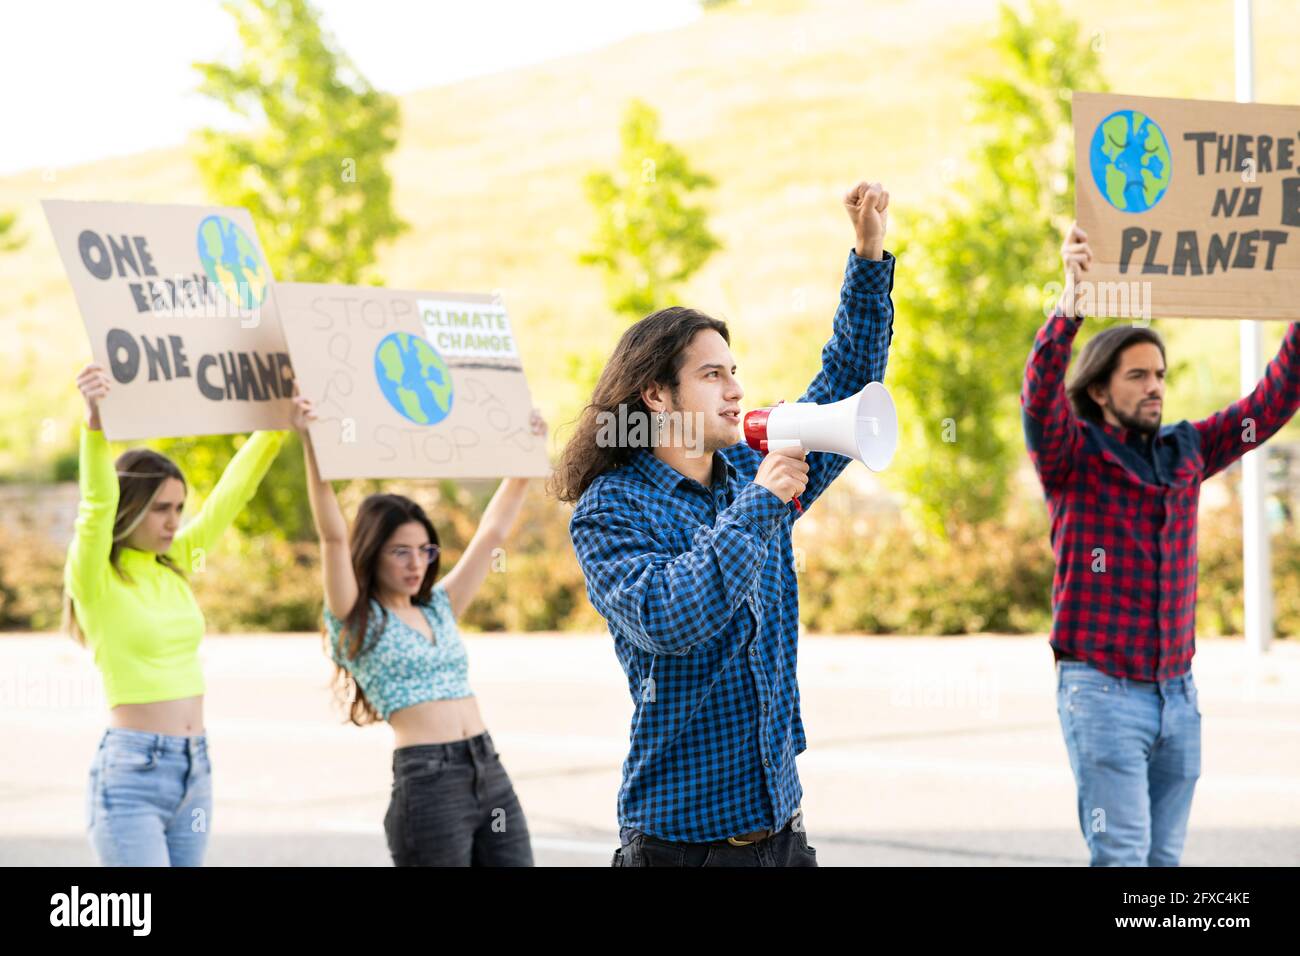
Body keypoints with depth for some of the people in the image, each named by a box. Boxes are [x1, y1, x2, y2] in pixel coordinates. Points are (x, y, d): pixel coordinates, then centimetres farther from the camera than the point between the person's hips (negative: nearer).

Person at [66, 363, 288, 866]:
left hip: (194, 769, 7)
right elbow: (98, 500, -25)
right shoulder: (95, 577, -8)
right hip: (131, 771, -7)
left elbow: (232, 492, 11)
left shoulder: (175, 565, 10)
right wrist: (95, 419, -42)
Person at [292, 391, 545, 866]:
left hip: (491, 773, 6)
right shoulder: (356, 621, 2)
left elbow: (492, 532, 23)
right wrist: (311, 444, -22)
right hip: (428, 782, -6)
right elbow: (333, 536, -11)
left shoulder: (437, 609, 19)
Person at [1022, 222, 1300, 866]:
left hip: (1178, 692, 5)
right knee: (1121, 855, -11)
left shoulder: (1185, 452, 12)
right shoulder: (1072, 458, -3)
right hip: (1102, 689, -5)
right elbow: (1038, 399, -22)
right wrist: (1070, 303, -35)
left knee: (1164, 857, 7)